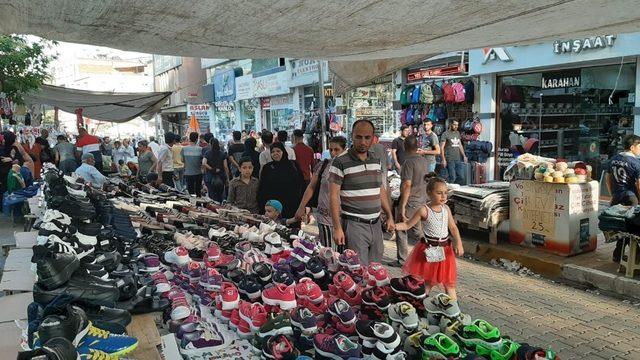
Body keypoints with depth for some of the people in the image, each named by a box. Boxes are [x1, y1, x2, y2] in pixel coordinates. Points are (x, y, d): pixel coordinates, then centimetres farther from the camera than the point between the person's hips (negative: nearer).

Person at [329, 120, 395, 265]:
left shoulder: (376, 161, 10)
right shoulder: (340, 163, -10)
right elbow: (334, 196, -11)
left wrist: (389, 216, 18)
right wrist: (337, 228, -15)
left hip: (376, 224, 6)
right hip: (354, 225, -6)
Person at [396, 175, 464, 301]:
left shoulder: (446, 208, 0)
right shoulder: (424, 210, -13)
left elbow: (453, 227, 5)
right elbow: (408, 224, -7)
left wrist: (458, 243, -8)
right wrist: (394, 226, -22)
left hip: (445, 249, 4)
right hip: (429, 249, -4)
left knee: (449, 281, 12)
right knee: (426, 282, 8)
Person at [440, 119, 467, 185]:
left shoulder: (457, 133, 14)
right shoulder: (445, 134, -5)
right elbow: (441, 147, -8)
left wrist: (464, 156, 16)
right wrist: (443, 159, -15)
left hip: (458, 159, 6)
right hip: (449, 160, -6)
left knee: (461, 177, 3)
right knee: (452, 178, -7)